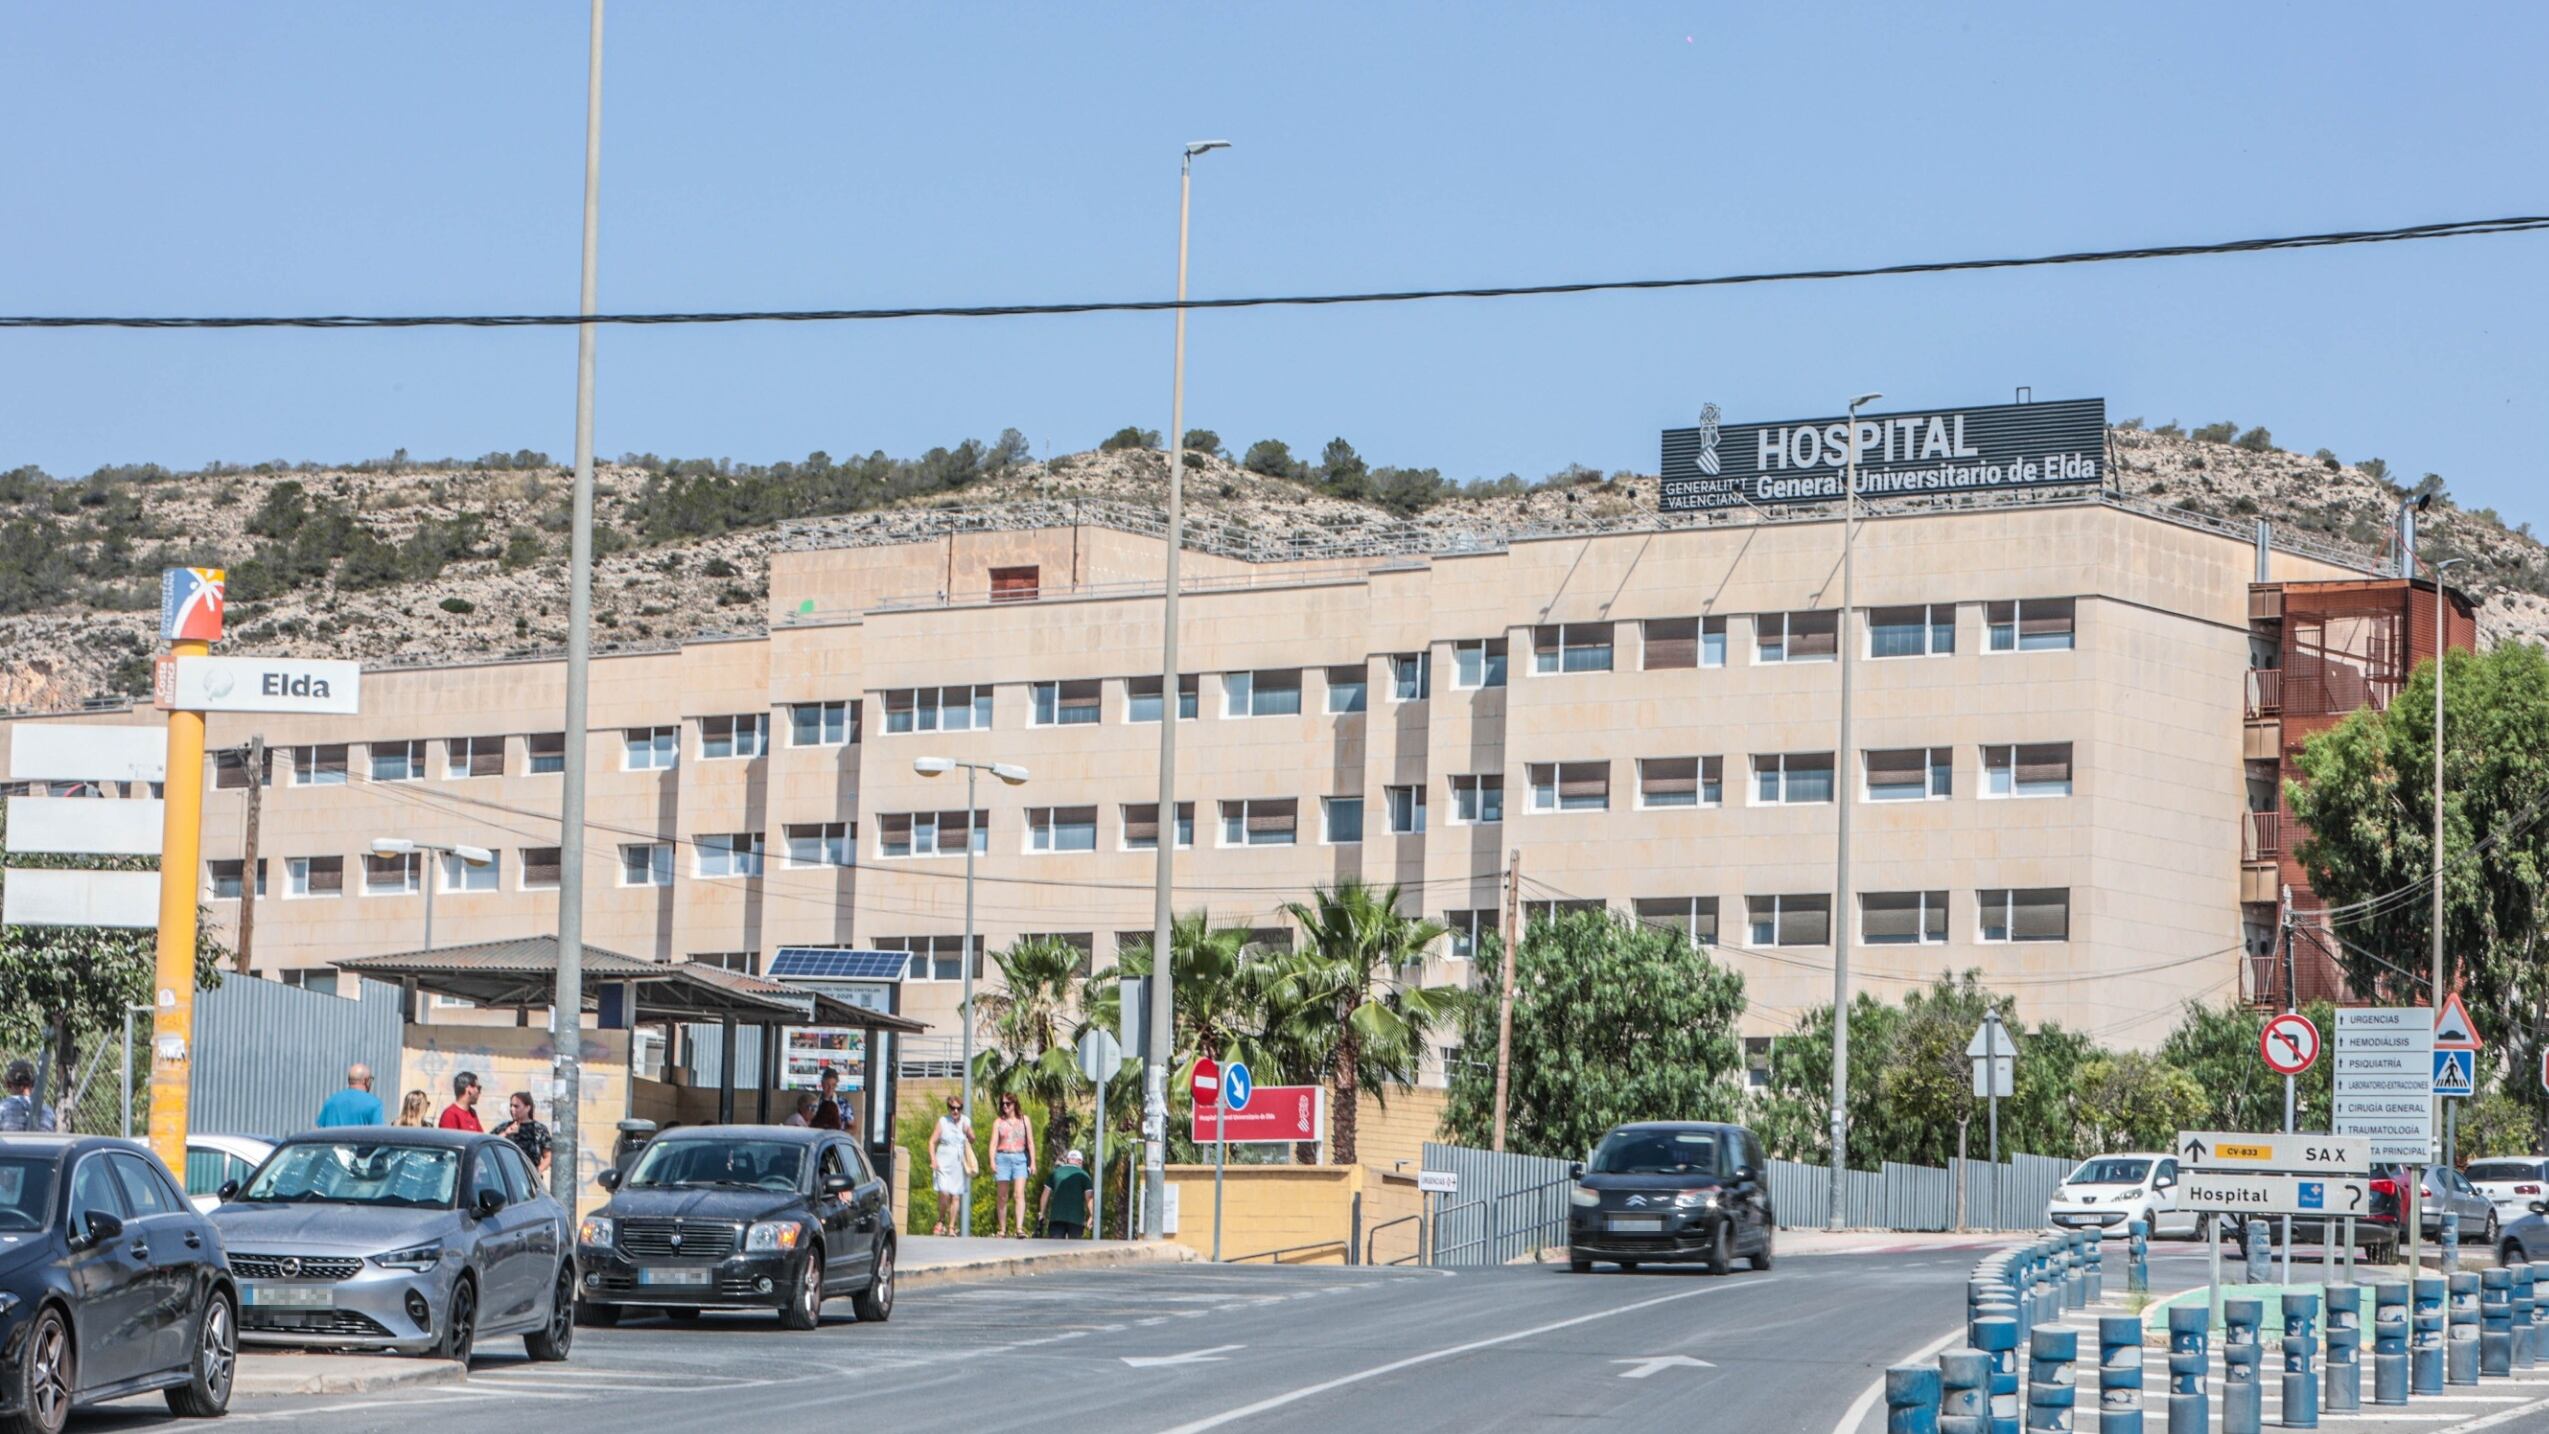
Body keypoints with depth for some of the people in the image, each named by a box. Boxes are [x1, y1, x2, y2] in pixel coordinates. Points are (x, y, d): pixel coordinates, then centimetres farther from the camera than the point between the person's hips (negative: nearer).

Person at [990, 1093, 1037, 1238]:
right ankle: (1002, 1230, 12)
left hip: (1020, 1159, -1)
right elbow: (993, 1142, 1)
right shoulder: (998, 1121, 8)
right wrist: (992, 1161, -13)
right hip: (1003, 1158, 1)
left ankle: (1019, 1228, -23)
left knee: (1019, 1194, -14)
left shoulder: (1024, 1119, 9)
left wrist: (1033, 1162, 4)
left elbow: (1030, 1142, 10)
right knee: (1002, 1197, 5)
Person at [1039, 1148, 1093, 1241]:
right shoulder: (1083, 1175, 4)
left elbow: (1046, 1194, 9)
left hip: (1056, 1216, 1)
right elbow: (1089, 1197, -5)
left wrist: (1042, 1212, 16)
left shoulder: (1055, 1172, 11)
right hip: (1076, 1218, -1)